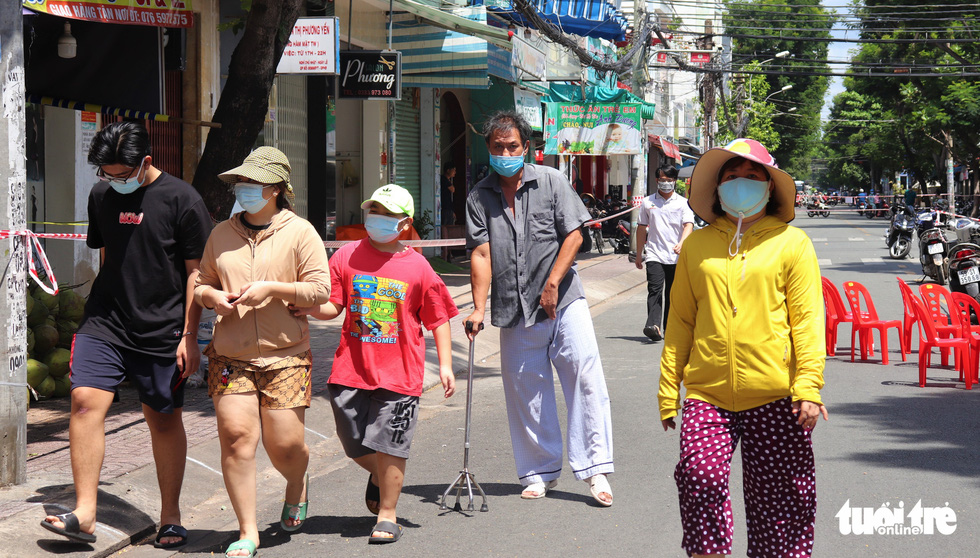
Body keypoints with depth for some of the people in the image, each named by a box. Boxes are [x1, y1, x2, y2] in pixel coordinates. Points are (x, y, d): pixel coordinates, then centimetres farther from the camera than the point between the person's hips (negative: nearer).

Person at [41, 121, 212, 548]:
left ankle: (170, 515, 20)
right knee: (85, 401, -13)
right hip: (104, 325, 3)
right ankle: (84, 513, -11)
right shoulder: (101, 195, 8)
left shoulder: (181, 199, -6)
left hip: (162, 332, -3)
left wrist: (189, 336, -8)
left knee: (164, 418, 6)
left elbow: (196, 272, -4)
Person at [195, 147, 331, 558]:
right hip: (230, 357, 3)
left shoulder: (299, 232, 0)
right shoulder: (222, 234, 11)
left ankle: (297, 483, 37)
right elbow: (201, 282, 20)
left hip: (286, 357, -3)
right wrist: (211, 296, -4)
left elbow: (320, 290, -5)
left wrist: (272, 289, -16)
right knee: (235, 437, -10)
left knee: (285, 446, -2)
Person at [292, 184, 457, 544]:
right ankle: (378, 476, 43)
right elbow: (333, 306, 6)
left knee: (389, 446, -3)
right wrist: (312, 309, -16)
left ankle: (387, 515, 12)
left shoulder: (417, 267, 0)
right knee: (355, 444, 10)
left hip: (398, 372, -2)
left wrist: (445, 364, 1)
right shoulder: (347, 257, 4)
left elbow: (438, 318, 6)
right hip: (351, 368, 2)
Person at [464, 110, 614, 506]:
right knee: (525, 388, 6)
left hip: (563, 300, -2)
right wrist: (479, 308, -11)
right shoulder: (479, 198, 5)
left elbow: (574, 235, -1)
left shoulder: (551, 182, 2)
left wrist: (552, 284, -10)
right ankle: (540, 472, 18)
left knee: (585, 376, -9)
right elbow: (481, 254, -1)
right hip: (515, 311, 2)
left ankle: (594, 468, -5)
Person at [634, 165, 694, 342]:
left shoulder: (683, 203, 6)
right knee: (655, 290, -17)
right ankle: (653, 325, -32)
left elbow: (688, 225, -7)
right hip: (654, 255, -1)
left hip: (676, 257, 1)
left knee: (672, 294, 7)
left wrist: (681, 243, -26)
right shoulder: (647, 202, 10)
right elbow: (641, 228, 16)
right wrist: (639, 255, 16)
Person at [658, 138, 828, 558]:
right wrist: (668, 389, 10)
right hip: (706, 393, 1)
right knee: (700, 477, -16)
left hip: (774, 397, -1)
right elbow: (680, 320, 14)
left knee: (776, 495, 4)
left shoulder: (791, 243, 5)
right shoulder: (697, 245, 11)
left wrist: (809, 386, -10)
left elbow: (807, 318, 1)